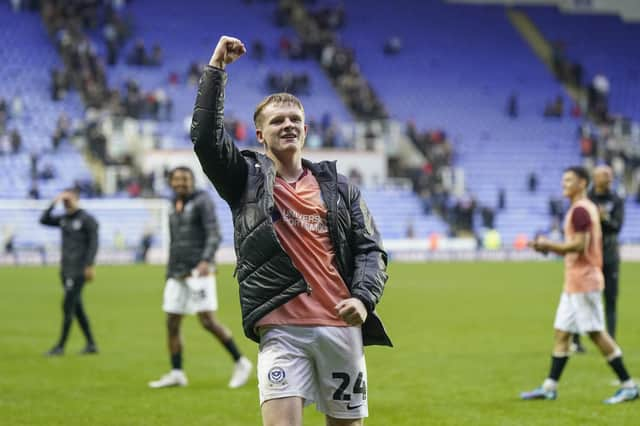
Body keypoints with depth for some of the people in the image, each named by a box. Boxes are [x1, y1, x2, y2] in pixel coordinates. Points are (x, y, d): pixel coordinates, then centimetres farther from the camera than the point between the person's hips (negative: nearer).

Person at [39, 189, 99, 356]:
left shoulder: (87, 219, -7)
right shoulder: (63, 219, 13)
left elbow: (93, 243, -11)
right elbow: (44, 220, 8)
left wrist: (90, 266, -16)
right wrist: (53, 203, -1)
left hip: (78, 271, -8)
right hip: (66, 269, 8)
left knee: (68, 306, -8)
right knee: (77, 307, 9)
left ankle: (60, 346, -6)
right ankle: (91, 344, 15)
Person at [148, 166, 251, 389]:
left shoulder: (202, 201, -4)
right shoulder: (174, 208, 19)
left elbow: (214, 235, -13)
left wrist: (206, 261, -28)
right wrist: (170, 274, 23)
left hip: (199, 271, -7)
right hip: (177, 274, 7)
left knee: (208, 320, -13)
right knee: (172, 323, 3)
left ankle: (240, 363, -2)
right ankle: (176, 374, 9)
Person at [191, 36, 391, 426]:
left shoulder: (339, 188, 14)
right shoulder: (246, 178, 9)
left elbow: (370, 250, 9)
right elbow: (206, 136, -6)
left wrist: (363, 297, -10)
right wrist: (217, 68, -8)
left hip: (342, 327, 3)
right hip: (281, 329, -3)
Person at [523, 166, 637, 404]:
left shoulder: (580, 210, -14)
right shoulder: (588, 208, 17)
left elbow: (579, 246, -22)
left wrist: (549, 246, -12)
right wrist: (550, 247, 14)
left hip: (583, 283, -10)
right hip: (574, 283, 10)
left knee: (597, 333, -7)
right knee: (561, 332, 9)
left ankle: (628, 386, -3)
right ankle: (549, 387, 12)